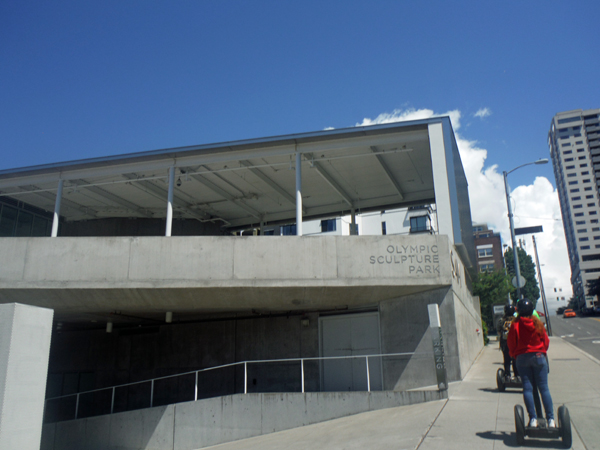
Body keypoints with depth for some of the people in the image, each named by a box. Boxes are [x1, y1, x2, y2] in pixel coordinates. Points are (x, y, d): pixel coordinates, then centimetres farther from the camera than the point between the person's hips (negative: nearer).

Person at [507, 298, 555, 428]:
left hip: (522, 358, -1)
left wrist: (515, 355, 16)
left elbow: (511, 343, -2)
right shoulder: (538, 323, -1)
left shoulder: (515, 325, -6)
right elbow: (546, 341, 7)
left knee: (527, 388, 3)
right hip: (539, 356, 1)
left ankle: (533, 419, 0)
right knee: (544, 388, 4)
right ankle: (550, 419, 2)